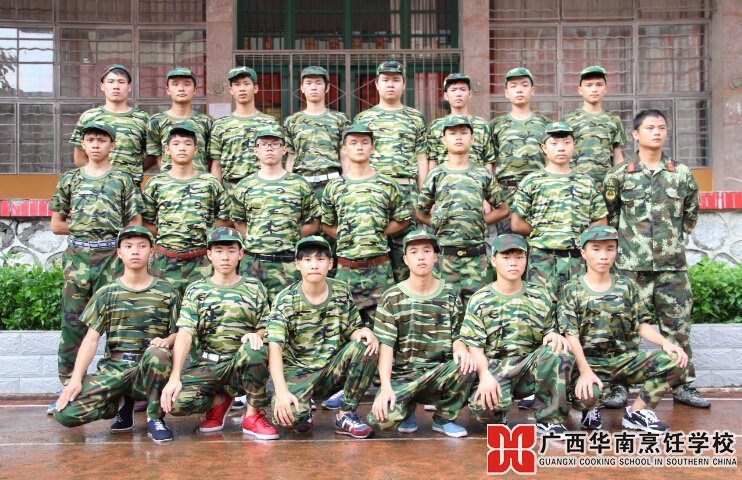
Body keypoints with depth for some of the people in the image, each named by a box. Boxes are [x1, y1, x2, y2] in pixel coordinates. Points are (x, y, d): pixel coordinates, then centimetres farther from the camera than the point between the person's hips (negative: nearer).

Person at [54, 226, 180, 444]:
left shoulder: (167, 293, 6)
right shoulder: (106, 293, 9)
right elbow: (91, 338, 4)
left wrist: (167, 340, -18)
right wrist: (76, 379, -8)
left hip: (150, 368, -2)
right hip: (113, 368, 2)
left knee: (158, 353, -38)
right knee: (66, 413, -21)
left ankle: (155, 417, -13)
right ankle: (123, 404, 10)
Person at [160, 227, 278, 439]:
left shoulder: (254, 288, 8)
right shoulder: (196, 290, 6)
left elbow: (266, 328, 6)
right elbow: (185, 334, -6)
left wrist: (257, 335, -21)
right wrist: (175, 376, -20)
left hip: (242, 363, -1)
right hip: (206, 365, 1)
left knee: (255, 350, -36)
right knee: (176, 401, -28)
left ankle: (253, 415, -12)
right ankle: (219, 400, 8)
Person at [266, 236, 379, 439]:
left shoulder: (342, 293, -1)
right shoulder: (285, 300, -11)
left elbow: (352, 331, 5)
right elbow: (275, 347, -20)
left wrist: (363, 332, -22)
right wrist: (281, 391, -33)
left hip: (333, 369, 3)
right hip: (298, 370, -3)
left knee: (366, 346, -25)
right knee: (288, 414, -34)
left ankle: (346, 415, -8)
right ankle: (304, 411, 7)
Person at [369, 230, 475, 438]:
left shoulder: (450, 294, 6)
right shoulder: (392, 298, -1)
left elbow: (457, 335, 7)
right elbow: (385, 346, -7)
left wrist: (461, 348, -19)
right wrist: (386, 387, -21)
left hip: (439, 372, 2)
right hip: (403, 374, -2)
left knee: (465, 367, -32)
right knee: (383, 417, -31)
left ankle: (444, 418, 0)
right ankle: (408, 409, 11)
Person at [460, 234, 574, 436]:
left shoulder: (540, 297, 9)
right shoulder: (480, 300, 2)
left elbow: (550, 331, 13)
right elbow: (474, 346, -4)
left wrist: (554, 335, -13)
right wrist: (485, 376, -20)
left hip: (531, 367, 3)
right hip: (495, 368, -2)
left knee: (557, 351, -29)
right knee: (483, 405, -35)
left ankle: (549, 419, -11)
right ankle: (496, 415, 6)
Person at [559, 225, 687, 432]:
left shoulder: (626, 287, 10)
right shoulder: (572, 290, -1)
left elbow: (641, 325, 9)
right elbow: (571, 336, -9)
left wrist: (665, 342, -11)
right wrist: (585, 371, -22)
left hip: (624, 358, 4)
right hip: (589, 360, -4)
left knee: (674, 361, -20)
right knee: (585, 395, -36)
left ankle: (637, 412, -1)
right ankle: (589, 411, 5)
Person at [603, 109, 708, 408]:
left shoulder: (681, 174, 7)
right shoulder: (620, 175, 1)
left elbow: (691, 212, 19)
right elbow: (608, 213, 7)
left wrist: (677, 238, 15)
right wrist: (625, 239, 5)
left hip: (673, 265, 2)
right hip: (632, 265, -2)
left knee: (677, 326, 7)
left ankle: (683, 386, 19)